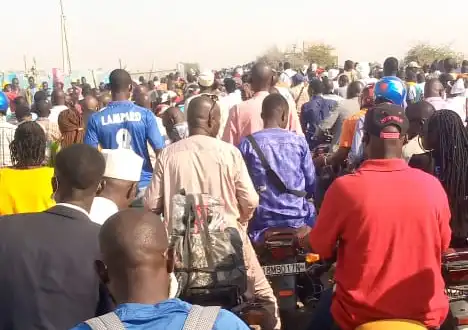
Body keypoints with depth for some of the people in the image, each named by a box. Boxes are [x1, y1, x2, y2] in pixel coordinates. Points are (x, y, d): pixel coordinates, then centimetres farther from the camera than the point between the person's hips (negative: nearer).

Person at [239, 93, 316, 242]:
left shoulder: (247, 144, -6)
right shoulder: (299, 142, -2)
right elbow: (311, 185, 4)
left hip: (261, 222, 0)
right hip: (297, 218, 1)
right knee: (310, 210, 30)